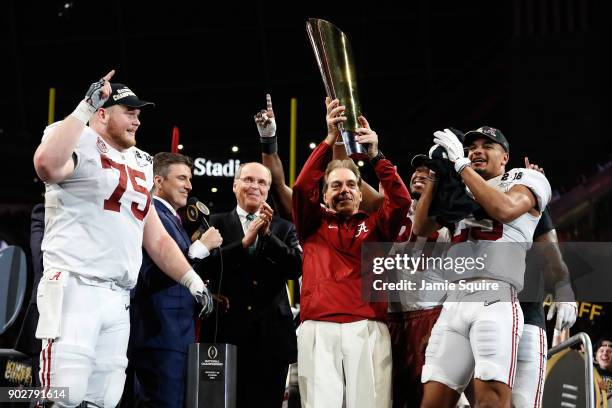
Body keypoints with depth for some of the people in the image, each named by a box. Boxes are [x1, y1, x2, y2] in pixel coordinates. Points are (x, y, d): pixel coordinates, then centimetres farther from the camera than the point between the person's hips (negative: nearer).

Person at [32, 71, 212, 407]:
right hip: (74, 288, -8)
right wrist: (85, 107, -23)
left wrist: (192, 280, 18)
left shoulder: (139, 165, 22)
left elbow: (157, 239, 27)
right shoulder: (80, 144, -3)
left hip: (118, 299, 8)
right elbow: (47, 166, -29)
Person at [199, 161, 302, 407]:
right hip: (227, 332, -2)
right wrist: (245, 241, -14)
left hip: (271, 335, 2)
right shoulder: (216, 224, 8)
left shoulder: (284, 228, 13)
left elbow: (296, 268, -2)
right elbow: (206, 266, -7)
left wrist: (268, 235, -12)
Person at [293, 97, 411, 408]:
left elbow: (401, 200, 3)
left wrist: (375, 155, -8)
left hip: (367, 329, 0)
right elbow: (302, 187, 3)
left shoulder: (375, 225, 19)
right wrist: (330, 139, -6)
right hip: (318, 329, 0)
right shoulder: (314, 224, 19)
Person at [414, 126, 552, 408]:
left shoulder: (526, 180, 9)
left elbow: (504, 209, -12)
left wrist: (461, 164, -6)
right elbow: (421, 228, 20)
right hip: (454, 302, 6)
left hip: (495, 298, -6)